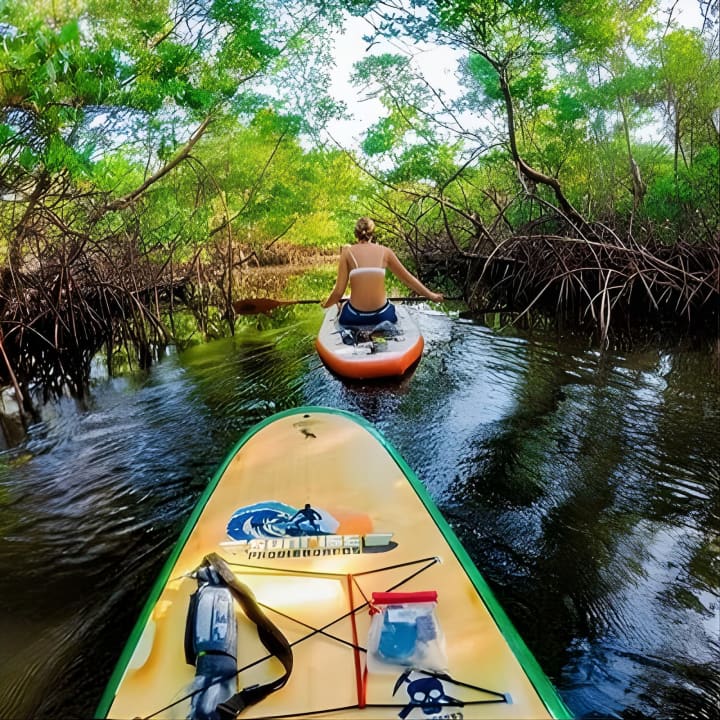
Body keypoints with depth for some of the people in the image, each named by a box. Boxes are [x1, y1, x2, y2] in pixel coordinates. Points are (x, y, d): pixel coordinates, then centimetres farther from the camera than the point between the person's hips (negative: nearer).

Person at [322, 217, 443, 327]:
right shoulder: (385, 252, 2)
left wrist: (326, 304, 16)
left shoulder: (348, 252, -2)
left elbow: (339, 291, -5)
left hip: (354, 317, -1)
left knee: (342, 306, 35)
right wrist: (431, 295, 24)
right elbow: (408, 278, 11)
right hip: (383, 316, 1)